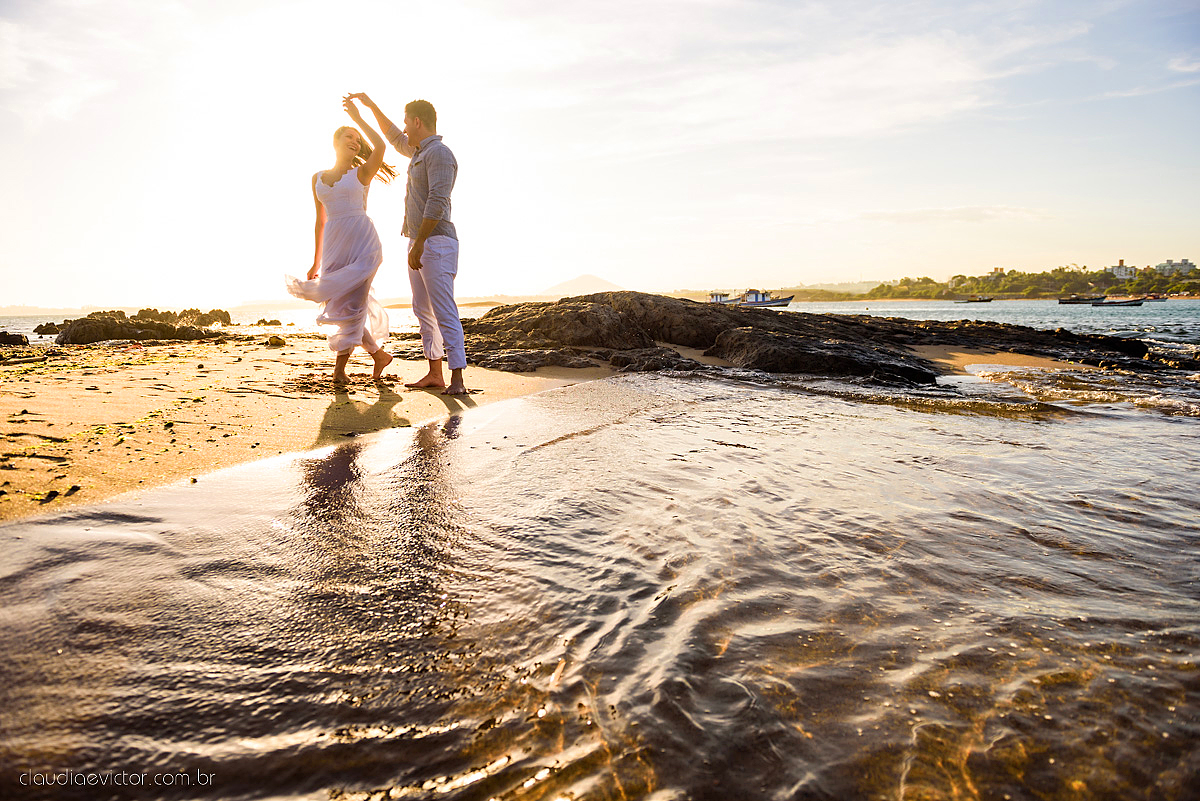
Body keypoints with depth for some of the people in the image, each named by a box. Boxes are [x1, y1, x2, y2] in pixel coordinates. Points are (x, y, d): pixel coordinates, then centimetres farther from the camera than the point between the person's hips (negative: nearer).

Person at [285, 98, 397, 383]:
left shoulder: (361, 174, 7)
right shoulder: (318, 178, 17)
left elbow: (380, 146, -13)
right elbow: (320, 222, 20)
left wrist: (357, 117, -1)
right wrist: (316, 262, 18)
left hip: (363, 244, -4)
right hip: (334, 247, 4)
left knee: (350, 304, -7)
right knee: (339, 305, 1)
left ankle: (340, 367, 5)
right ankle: (379, 354, 16)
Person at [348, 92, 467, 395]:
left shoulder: (439, 153, -12)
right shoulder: (420, 151, 19)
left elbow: (437, 202, -22)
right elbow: (394, 138, 40)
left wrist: (419, 243, -25)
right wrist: (371, 105, 37)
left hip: (436, 242, -10)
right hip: (419, 243, 10)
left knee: (444, 312, -15)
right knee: (423, 310, 9)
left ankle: (457, 380, -18)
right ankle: (435, 374, 14)